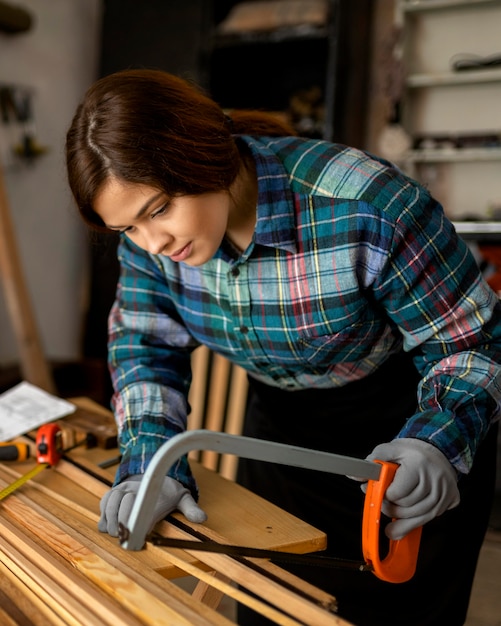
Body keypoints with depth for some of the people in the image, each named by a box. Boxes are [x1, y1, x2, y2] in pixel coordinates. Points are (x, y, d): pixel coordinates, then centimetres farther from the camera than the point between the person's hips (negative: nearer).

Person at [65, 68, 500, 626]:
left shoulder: (367, 206, -34)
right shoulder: (148, 228, -17)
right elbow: (144, 342, -6)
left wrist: (435, 444, -39)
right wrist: (150, 462, -21)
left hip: (405, 423, -4)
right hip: (279, 423, 5)